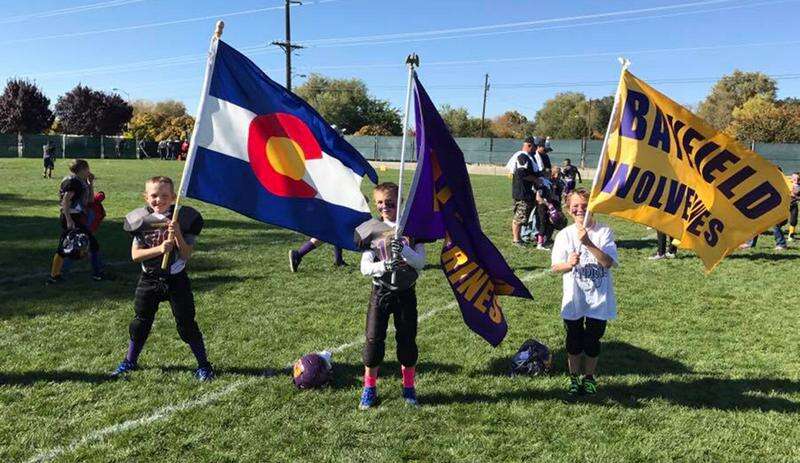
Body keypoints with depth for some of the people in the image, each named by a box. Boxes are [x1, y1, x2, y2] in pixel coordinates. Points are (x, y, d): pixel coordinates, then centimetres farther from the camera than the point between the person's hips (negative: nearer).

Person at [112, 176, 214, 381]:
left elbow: (186, 255, -13)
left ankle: (203, 364, 14)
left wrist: (177, 234, -27)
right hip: (149, 279, 2)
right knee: (141, 322, 14)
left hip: (176, 279, -2)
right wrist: (159, 249, -24)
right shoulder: (140, 220, -5)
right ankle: (129, 362, 34)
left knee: (187, 323, 1)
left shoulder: (183, 218, -11)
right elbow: (135, 255, -9)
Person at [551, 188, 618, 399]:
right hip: (573, 299, 1)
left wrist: (588, 243, -32)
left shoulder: (604, 232, -6)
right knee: (574, 340, 11)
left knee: (592, 340, 10)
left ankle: (589, 378, 31)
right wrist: (569, 264, -28)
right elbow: (555, 267, -6)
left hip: (599, 299, -1)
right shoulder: (565, 235, -3)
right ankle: (574, 379, 29)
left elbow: (608, 262, -20)